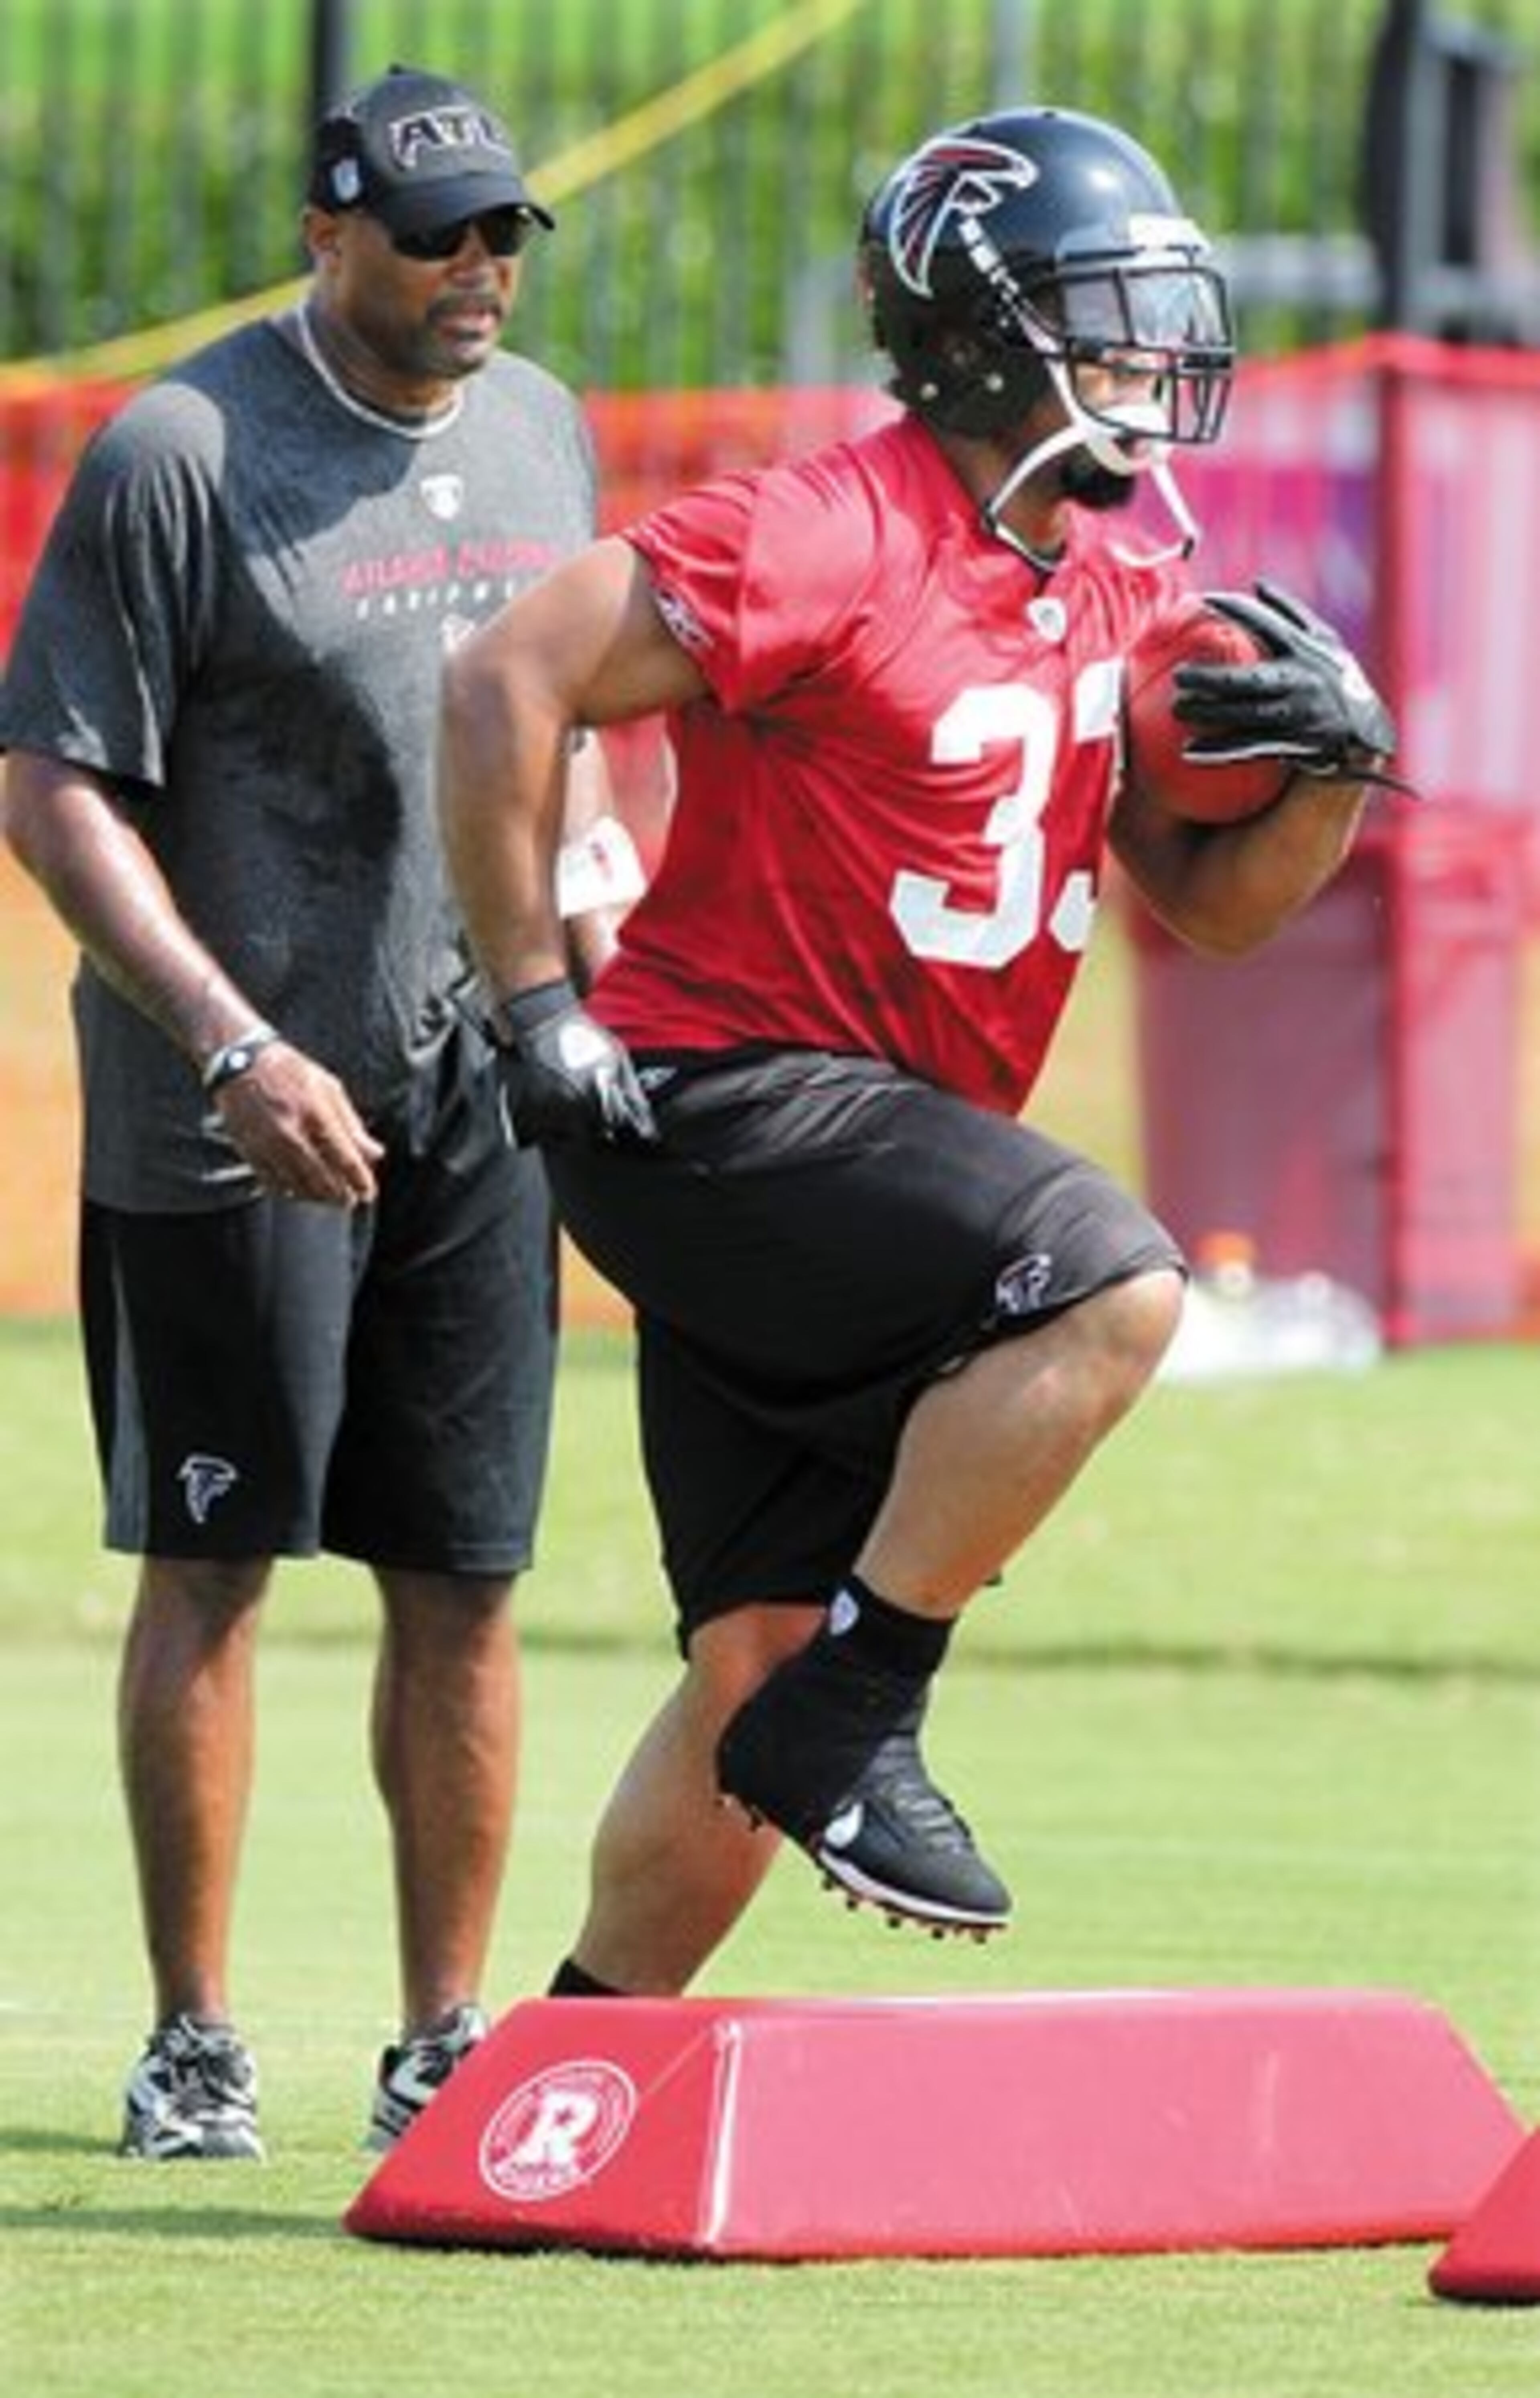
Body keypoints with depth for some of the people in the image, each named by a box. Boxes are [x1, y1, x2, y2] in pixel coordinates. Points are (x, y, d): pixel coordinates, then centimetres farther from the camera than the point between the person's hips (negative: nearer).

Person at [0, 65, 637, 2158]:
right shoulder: (182, 457, -11)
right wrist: (235, 1048, -20)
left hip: (480, 1097, 6)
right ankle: (193, 2042, 7)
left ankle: (445, 2040, 14)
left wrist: (587, 857, 3)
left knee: (464, 1583, 6)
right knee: (213, 1566, 0)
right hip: (234, 1110, -5)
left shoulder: (543, 435, 10)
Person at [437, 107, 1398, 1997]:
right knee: (1109, 1289, -28)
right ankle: (853, 1717, -18)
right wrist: (534, 1003, -16)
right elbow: (505, 685, -17)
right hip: (715, 1107, -9)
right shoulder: (834, 538, -15)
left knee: (766, 1671, 9)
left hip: (864, 1149, 9)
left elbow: (1206, 902, 18)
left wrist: (1332, 772, -3)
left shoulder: (1117, 590, 12)